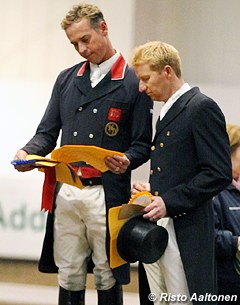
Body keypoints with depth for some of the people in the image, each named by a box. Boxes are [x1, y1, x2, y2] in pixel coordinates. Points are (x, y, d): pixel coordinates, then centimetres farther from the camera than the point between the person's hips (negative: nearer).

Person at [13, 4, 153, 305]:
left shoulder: (134, 83, 0)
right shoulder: (67, 79, 15)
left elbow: (142, 144, -1)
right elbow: (47, 132, 16)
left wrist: (127, 161, -22)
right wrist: (28, 152, -5)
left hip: (106, 193, -4)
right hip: (66, 190, 4)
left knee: (107, 279, 2)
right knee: (69, 278, 6)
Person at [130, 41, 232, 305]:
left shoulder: (202, 108, -9)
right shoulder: (168, 112, 21)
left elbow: (219, 174, -16)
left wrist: (169, 201, -19)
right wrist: (151, 189, 9)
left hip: (185, 232, -9)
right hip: (154, 231, 9)